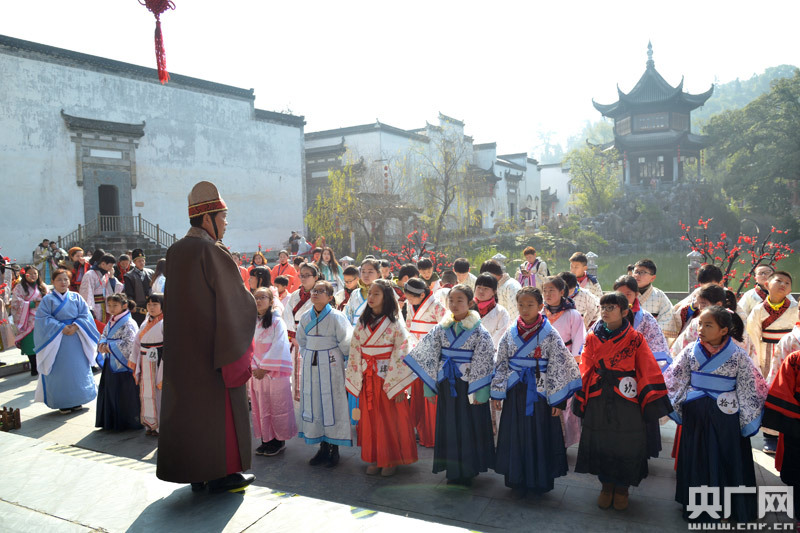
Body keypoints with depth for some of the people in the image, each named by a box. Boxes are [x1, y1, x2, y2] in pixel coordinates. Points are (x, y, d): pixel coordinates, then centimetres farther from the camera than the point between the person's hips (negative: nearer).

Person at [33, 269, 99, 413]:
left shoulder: (76, 297, 8)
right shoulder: (48, 299, 2)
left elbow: (85, 315, 3)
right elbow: (43, 318, -7)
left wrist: (75, 326, -14)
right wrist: (61, 327, -17)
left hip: (76, 339, 2)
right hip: (56, 340, -2)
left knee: (78, 368, 4)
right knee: (60, 371, 0)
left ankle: (76, 401, 16)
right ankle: (62, 403, 9)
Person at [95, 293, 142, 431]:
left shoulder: (128, 324, -14)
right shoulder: (110, 323, 13)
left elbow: (129, 343, -22)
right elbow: (103, 336, 17)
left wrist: (109, 347, -16)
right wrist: (102, 345, -5)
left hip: (123, 364, -8)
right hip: (110, 364, 8)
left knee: (125, 395, -1)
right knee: (109, 393, 13)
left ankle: (128, 422, 10)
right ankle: (111, 421, 25)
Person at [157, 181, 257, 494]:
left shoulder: (175, 252, 6)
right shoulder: (212, 252, -16)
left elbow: (172, 300, 13)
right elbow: (236, 301, -16)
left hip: (181, 347, 7)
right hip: (213, 346, -7)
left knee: (189, 402, 13)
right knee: (219, 404, 4)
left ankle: (195, 473, 24)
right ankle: (221, 472, 14)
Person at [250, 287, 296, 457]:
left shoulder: (277, 322, -9)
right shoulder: (253, 322, 9)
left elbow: (278, 348, -13)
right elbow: (253, 347, 9)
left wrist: (264, 368, -15)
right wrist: (255, 367, -3)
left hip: (276, 371, -6)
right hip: (258, 371, 6)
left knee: (277, 405, 1)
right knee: (261, 406, 9)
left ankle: (279, 441, 13)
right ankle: (266, 439, 21)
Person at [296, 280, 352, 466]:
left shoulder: (336, 317, -11)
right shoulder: (305, 317, 5)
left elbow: (345, 342, -6)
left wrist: (342, 360, 1)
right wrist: (308, 355, 14)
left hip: (331, 365, -5)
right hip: (311, 365, 5)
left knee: (332, 401, -1)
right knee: (312, 402, 6)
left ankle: (334, 448, 10)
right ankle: (323, 447, 18)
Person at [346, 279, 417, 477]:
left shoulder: (394, 323, -9)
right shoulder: (362, 321, 5)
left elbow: (402, 354, -10)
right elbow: (355, 351, 6)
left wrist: (398, 385, -12)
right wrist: (356, 380, 3)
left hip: (388, 377, -4)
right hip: (367, 378, 4)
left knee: (390, 418, 4)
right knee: (370, 418, 9)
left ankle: (390, 460, 19)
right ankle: (373, 459, 23)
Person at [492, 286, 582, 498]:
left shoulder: (549, 334, -7)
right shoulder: (511, 333, 2)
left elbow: (559, 368, -7)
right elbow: (501, 365, 7)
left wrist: (558, 400, -9)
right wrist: (497, 394, 5)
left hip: (540, 393, -3)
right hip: (516, 393, 3)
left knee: (540, 436, 6)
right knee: (516, 436, 9)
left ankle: (540, 481, 24)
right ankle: (518, 481, 23)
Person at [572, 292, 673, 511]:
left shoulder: (635, 339, -4)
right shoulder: (592, 338, 1)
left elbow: (649, 371, -5)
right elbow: (584, 370, 4)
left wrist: (653, 402, -9)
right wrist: (581, 399, 1)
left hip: (627, 401, -2)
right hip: (598, 401, 2)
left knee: (626, 443, 8)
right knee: (600, 442, 10)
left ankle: (622, 488, 31)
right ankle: (606, 485, 32)